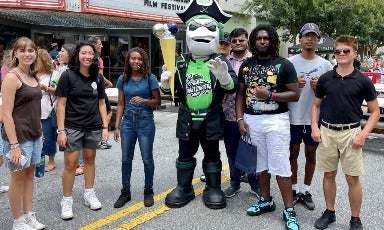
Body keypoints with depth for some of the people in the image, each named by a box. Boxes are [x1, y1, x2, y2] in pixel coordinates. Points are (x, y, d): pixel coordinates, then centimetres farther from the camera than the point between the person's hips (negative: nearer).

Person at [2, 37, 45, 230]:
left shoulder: (32, 76, 9)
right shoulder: (11, 77, -14)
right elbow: (6, 114, -18)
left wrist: (39, 133, 14)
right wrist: (14, 145, -21)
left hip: (35, 134, 7)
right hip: (18, 136, -7)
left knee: (30, 174, 14)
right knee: (18, 177, 5)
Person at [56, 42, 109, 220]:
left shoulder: (98, 77, 5)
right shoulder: (68, 76, -7)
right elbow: (61, 104, -8)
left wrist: (105, 127, 4)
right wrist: (61, 130, -13)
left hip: (93, 128, 4)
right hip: (73, 127, -4)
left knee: (90, 160, 14)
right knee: (70, 163, -1)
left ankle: (89, 194, 29)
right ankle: (67, 200, 13)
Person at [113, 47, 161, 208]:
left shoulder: (150, 78, -4)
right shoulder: (123, 79, 5)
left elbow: (158, 101, -1)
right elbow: (121, 104, 8)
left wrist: (144, 100, -20)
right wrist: (117, 126, 5)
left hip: (145, 121, -3)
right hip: (127, 121, 3)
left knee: (147, 159, 4)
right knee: (126, 159, 9)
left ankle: (148, 192, 20)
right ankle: (125, 192, 22)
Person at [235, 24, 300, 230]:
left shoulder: (283, 64, -2)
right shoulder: (246, 65, 9)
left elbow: (295, 94, -6)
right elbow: (240, 94, 11)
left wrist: (270, 95, -18)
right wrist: (240, 118, 0)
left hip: (276, 120, -4)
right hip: (252, 120, 4)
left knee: (281, 166, -3)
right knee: (260, 164, 14)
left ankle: (289, 210, 8)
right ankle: (266, 201, 30)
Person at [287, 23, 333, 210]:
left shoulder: (325, 65, 3)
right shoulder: (290, 62, -1)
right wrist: (294, 85, -18)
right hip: (293, 117, -1)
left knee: (311, 154, 11)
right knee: (293, 153, 10)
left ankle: (306, 191, 26)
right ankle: (294, 189, 25)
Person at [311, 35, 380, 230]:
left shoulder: (363, 81, -4)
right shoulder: (325, 78, 3)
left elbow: (375, 111, 1)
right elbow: (315, 105, 12)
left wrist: (364, 134, -11)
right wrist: (315, 127, -1)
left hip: (350, 133, -2)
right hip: (326, 132, 2)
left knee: (353, 178, 4)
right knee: (329, 175, 12)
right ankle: (329, 212, 29)